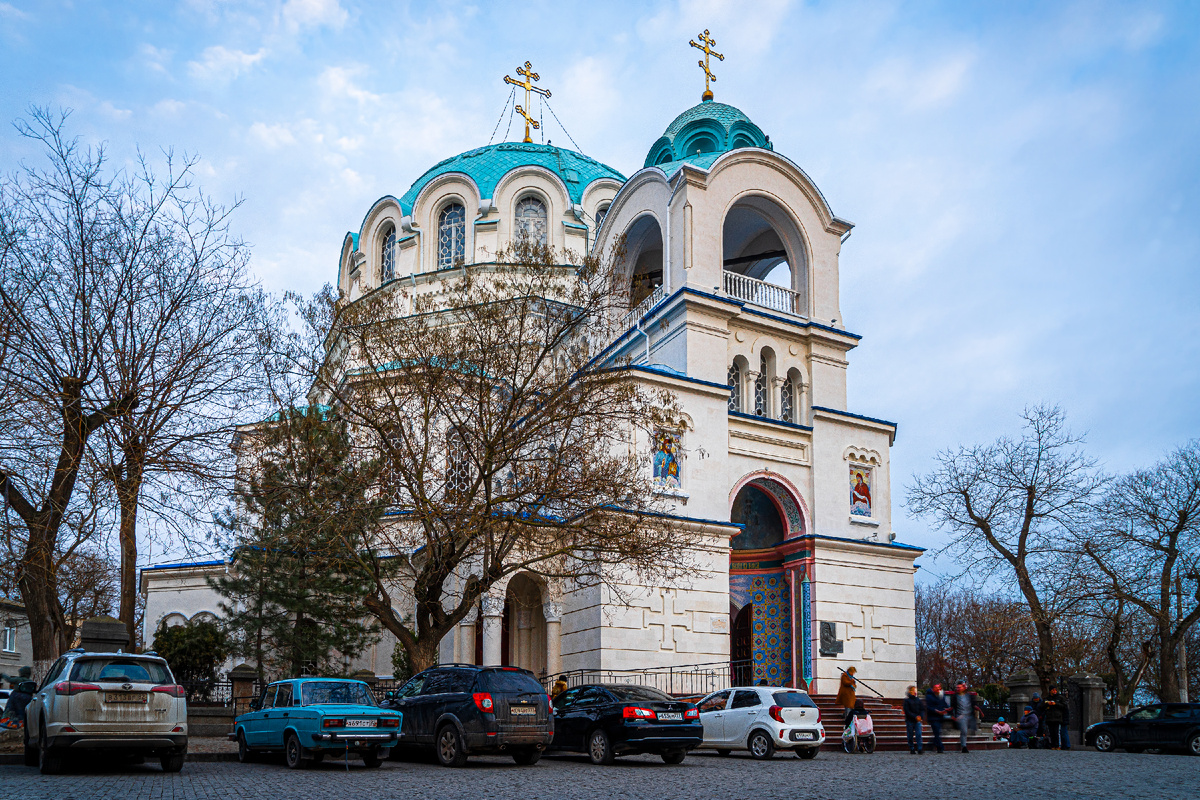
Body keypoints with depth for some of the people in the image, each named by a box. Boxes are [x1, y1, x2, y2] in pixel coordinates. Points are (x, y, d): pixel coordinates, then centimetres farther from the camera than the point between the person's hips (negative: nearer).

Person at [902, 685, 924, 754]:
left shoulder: (918, 700, 9)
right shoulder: (907, 700, -3)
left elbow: (922, 709, 10)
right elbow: (907, 711, -8)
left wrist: (921, 716, -7)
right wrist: (915, 717, -15)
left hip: (918, 720, 2)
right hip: (910, 720, -2)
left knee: (918, 734, -10)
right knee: (910, 736, 3)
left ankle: (920, 749, -14)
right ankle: (912, 749, 13)